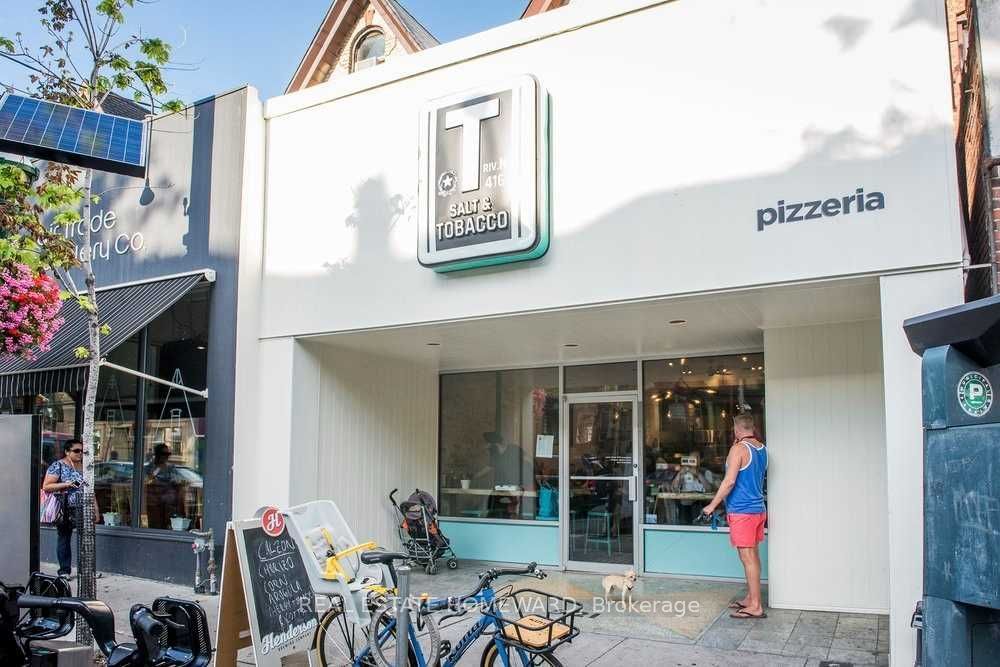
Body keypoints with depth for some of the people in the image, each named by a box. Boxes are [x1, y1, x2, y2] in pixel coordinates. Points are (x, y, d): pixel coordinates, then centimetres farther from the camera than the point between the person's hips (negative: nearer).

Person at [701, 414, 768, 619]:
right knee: (753, 555, 16)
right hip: (759, 509, 9)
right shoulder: (762, 449, 9)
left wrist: (712, 505, -13)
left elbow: (729, 481, -21)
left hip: (742, 511, -9)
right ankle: (751, 598, 25)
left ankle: (756, 607, -1)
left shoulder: (738, 449, -16)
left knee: (748, 558, -4)